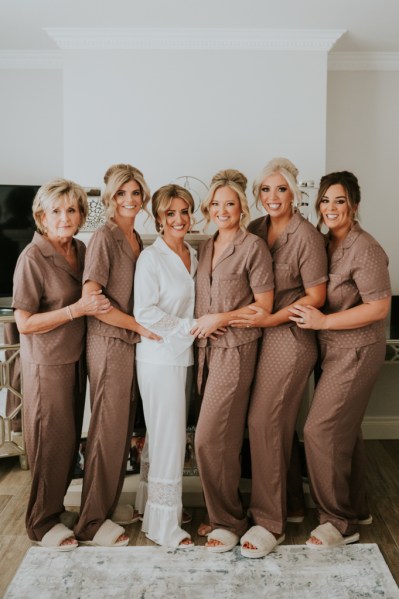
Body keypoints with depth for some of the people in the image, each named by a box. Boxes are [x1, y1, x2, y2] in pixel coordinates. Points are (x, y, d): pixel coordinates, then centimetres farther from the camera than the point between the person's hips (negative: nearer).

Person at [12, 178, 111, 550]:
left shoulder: (81, 249, 4)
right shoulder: (32, 258, -17)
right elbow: (24, 324, -19)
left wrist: (97, 304, 0)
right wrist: (78, 309, -25)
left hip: (77, 357, 7)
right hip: (47, 362, -7)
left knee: (71, 438, 15)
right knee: (52, 440, 3)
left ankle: (56, 506, 34)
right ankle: (42, 522, 22)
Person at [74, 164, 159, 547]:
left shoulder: (136, 239, 12)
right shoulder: (104, 238, -12)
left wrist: (139, 327, 5)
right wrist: (140, 325, -13)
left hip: (130, 342, 8)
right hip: (108, 343, -8)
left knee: (123, 427, 15)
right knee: (107, 429, 0)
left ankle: (109, 504, 31)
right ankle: (92, 523, 14)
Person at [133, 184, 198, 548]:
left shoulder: (193, 256, 12)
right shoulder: (151, 258, -10)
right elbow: (145, 312, -17)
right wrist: (189, 326, -16)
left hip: (184, 354, 7)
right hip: (160, 356, -7)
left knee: (167, 435, 14)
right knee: (169, 438, -2)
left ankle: (154, 501, 31)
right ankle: (164, 524, 12)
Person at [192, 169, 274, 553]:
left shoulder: (253, 247, -8)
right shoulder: (206, 247, 13)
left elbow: (264, 305, -9)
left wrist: (221, 319, -14)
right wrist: (201, 327, 6)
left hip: (235, 350, -6)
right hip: (207, 348, 7)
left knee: (210, 438, -7)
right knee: (223, 438, 13)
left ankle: (229, 521, 12)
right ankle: (222, 514, 27)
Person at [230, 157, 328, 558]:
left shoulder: (306, 236, -11)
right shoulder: (255, 229, 8)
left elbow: (316, 296, -11)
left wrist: (271, 319, -17)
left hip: (289, 337, -6)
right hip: (257, 335, 7)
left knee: (263, 422, -6)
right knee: (276, 425, 14)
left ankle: (269, 522, 8)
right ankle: (292, 500, 34)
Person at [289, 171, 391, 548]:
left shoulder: (364, 249, -16)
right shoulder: (326, 244, 8)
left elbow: (379, 307, -21)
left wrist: (323, 321, -21)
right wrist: (308, 315, -3)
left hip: (356, 350, -8)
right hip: (333, 350, 9)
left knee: (321, 430, -7)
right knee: (344, 431, 17)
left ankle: (339, 522, 9)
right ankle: (356, 509, 34)